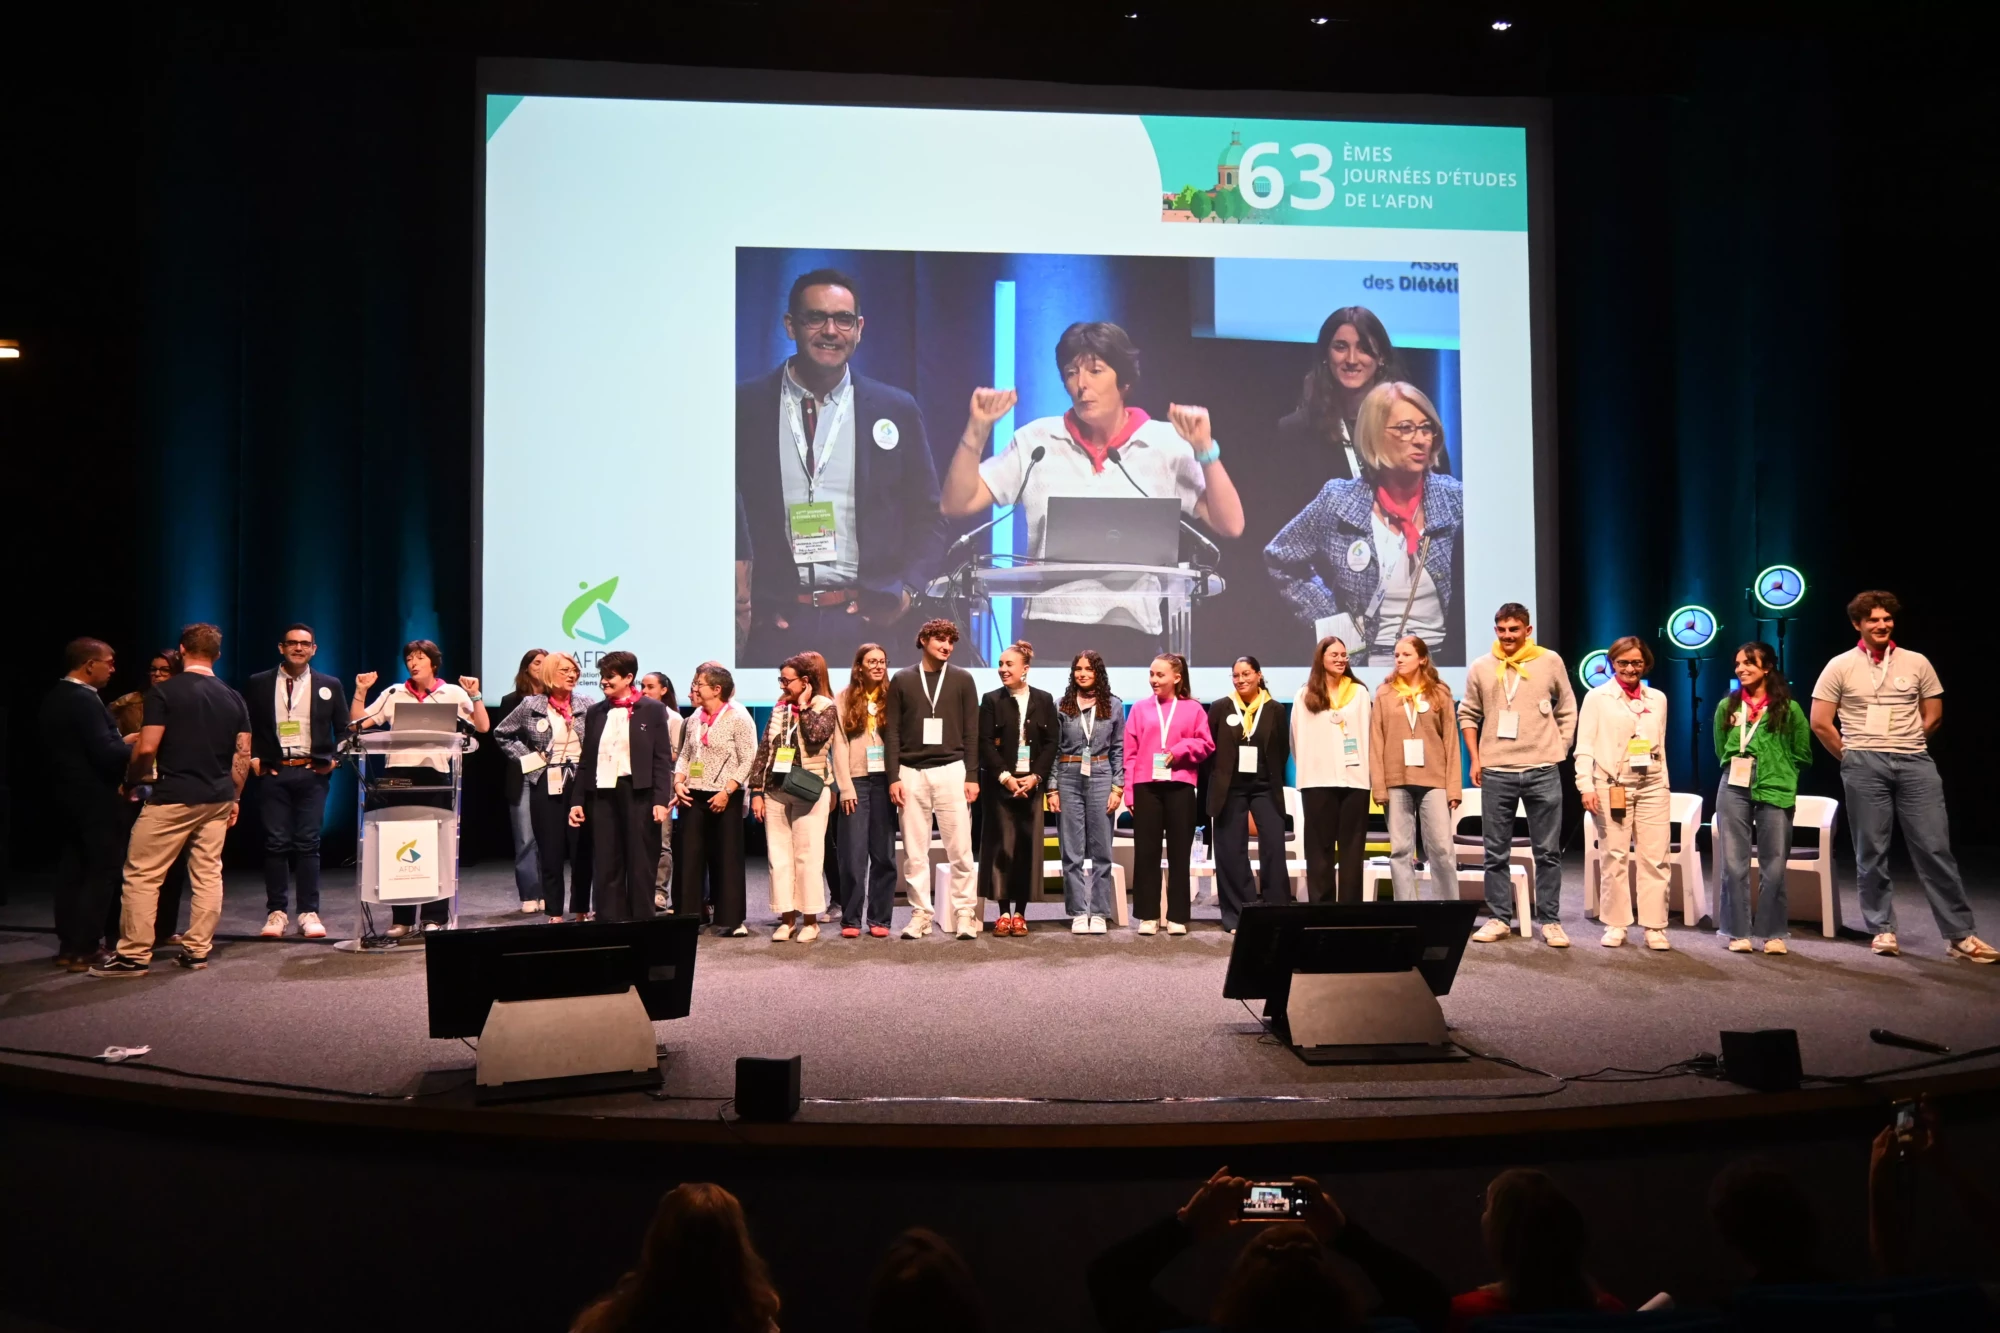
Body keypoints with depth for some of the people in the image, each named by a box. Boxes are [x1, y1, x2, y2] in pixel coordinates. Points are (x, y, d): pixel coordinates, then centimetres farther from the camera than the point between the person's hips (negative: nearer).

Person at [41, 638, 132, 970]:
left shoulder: (54, 698, 11)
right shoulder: (84, 700, -19)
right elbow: (106, 753, -24)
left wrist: (125, 740, 12)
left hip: (67, 796, 9)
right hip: (96, 800, -9)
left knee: (71, 871, 13)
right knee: (102, 871, -2)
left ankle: (68, 945, 18)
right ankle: (85, 949, -1)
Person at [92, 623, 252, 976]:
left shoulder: (164, 692, -8)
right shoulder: (233, 698, 7)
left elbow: (146, 749, -13)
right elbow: (243, 755, 7)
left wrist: (129, 782, 5)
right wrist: (234, 798, 16)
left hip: (173, 798, -5)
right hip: (218, 799, 5)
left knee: (142, 875, 3)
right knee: (208, 874, 9)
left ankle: (134, 955, 3)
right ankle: (197, 950, 12)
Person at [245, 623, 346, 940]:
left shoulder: (330, 685, 8)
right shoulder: (259, 683, 7)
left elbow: (344, 729, 10)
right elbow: (247, 727, 10)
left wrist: (336, 759, -2)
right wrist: (252, 758, -2)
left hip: (312, 773, 0)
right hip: (272, 772, 0)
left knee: (308, 843, -1)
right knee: (276, 842, 1)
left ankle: (309, 913, 3)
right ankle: (276, 912, 8)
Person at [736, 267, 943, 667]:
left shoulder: (896, 410, 5)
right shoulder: (745, 406, 3)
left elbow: (926, 517, 9)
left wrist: (906, 589, -3)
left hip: (868, 620, 1)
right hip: (777, 623, 0)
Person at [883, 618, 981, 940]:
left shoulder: (962, 680, 6)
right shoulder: (902, 680, 7)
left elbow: (972, 732, 5)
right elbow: (892, 732, 5)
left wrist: (972, 776, -2)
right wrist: (893, 777, -3)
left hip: (951, 771, -1)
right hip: (912, 773, 1)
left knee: (960, 849, -2)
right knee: (914, 850, 3)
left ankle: (964, 913, 6)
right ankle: (920, 914, 11)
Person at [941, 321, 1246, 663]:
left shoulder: (1167, 445, 0)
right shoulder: (1036, 440, 5)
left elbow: (1230, 526, -4)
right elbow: (957, 505, 4)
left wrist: (1205, 448, -14)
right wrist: (977, 429, -6)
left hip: (1131, 634, -1)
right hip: (1049, 630, 1)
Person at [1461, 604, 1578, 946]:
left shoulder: (1550, 662, 2)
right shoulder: (1480, 668, 4)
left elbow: (1567, 711, 10)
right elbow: (1468, 714, 11)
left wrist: (1559, 751, 3)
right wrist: (1475, 759, 5)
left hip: (1543, 771, -1)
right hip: (1495, 773, 1)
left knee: (1548, 852, 5)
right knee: (1496, 852, 6)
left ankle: (1550, 921, 13)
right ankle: (1499, 919, 14)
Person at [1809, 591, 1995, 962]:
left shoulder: (1917, 663, 8)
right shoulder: (1840, 667, 2)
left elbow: (1933, 716, 14)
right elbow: (1820, 723, 1)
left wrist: (1905, 746, 10)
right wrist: (1852, 757, 4)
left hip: (1915, 762, 1)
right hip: (1864, 766, -1)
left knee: (1935, 848, -2)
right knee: (1871, 851, 3)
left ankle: (1959, 935, 3)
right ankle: (1882, 929, 12)